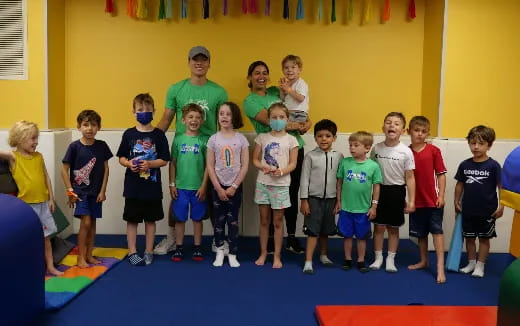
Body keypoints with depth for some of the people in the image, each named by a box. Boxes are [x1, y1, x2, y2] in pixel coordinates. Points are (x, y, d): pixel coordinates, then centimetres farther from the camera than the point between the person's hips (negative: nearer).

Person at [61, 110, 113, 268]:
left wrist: (103, 190, 0)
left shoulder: (102, 146, -2)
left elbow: (105, 169, 3)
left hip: (96, 191, 3)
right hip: (80, 191, -3)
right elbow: (64, 169, -5)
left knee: (92, 223, 11)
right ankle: (80, 257, 3)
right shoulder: (74, 146, -10)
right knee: (85, 222, -9)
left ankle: (89, 254, 24)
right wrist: (70, 190, -8)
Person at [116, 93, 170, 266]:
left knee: (150, 219, 10)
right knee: (132, 219, 8)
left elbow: (164, 160, -2)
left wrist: (150, 164, -18)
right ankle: (132, 252, 20)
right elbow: (121, 158, 6)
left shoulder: (158, 135, -2)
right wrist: (129, 163, -14)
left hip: (152, 185, 0)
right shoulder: (129, 134, 1)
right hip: (133, 185, 1)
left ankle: (149, 252, 23)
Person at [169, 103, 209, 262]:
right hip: (180, 187, 1)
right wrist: (172, 184, 2)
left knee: (197, 218, 9)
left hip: (198, 188, -1)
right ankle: (179, 249, 21)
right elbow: (172, 163, 6)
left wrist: (203, 186, -6)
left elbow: (208, 165, -2)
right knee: (180, 219, 8)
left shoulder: (204, 140, -2)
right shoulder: (178, 139, 2)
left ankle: (197, 249, 21)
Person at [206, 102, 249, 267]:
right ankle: (219, 251, 21)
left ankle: (232, 254, 13)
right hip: (218, 186, 1)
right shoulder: (213, 139, -2)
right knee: (219, 219, 8)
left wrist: (234, 186, -10)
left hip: (235, 187, -1)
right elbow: (210, 166, -3)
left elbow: (245, 166, -5)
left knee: (233, 220, 5)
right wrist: (219, 188, -9)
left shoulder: (241, 138, -3)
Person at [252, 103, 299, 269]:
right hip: (263, 183, 2)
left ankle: (277, 256, 16)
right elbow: (255, 159, 5)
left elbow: (293, 164, -3)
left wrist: (281, 171, -22)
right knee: (264, 220, 11)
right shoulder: (262, 137, 4)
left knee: (278, 222, 6)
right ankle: (263, 253, 23)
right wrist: (264, 167, -16)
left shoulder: (291, 140, -1)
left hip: (281, 185, -2)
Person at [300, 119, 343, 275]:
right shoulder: (310, 156, -6)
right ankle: (308, 262, -2)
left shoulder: (339, 156, -1)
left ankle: (323, 255, 35)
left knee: (325, 230, 16)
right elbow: (304, 178, -5)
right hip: (314, 198, -3)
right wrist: (303, 200, -7)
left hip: (330, 198, 3)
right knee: (313, 230, -5)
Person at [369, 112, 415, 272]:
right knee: (378, 226, 7)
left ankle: (390, 259, 23)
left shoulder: (406, 151, -8)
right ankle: (378, 258, 21)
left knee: (393, 228, 10)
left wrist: (411, 201, -8)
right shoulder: (376, 148, -2)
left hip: (397, 191, -1)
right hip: (379, 190, 2)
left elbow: (410, 178, -5)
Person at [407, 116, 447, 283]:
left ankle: (440, 267, -1)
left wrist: (441, 196, -8)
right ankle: (423, 261, 31)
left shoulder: (434, 151, -5)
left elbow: (441, 174, -2)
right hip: (416, 200, 3)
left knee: (436, 230, -2)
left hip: (433, 200, -3)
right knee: (420, 232, 15)